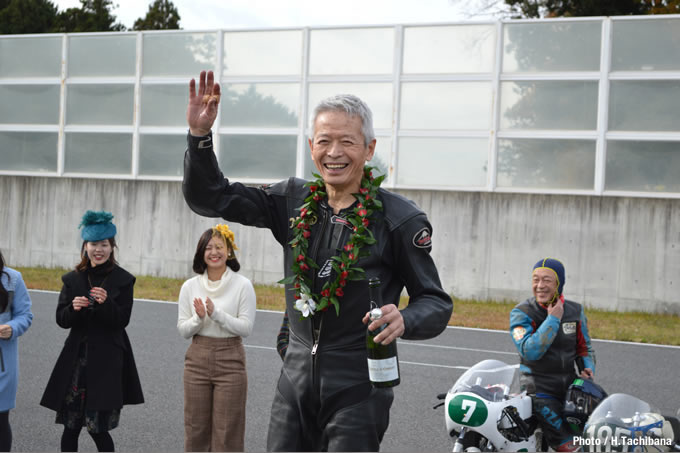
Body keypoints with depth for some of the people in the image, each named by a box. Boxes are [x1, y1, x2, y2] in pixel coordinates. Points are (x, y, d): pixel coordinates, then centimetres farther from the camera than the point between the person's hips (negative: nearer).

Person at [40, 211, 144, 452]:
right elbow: (61, 320, 5)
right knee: (70, 426, 4)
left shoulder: (123, 280, -1)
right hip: (76, 358, 3)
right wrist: (74, 308, -16)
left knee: (97, 427, -6)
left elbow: (122, 321, -5)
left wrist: (105, 303, -24)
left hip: (107, 361, -3)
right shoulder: (72, 279, 8)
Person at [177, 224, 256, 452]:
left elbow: (246, 327, -8)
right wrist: (199, 318, -17)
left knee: (227, 430, 1)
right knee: (196, 427, 8)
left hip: (230, 360, -3)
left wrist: (216, 314, -20)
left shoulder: (243, 285, -5)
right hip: (197, 359, 3)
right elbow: (183, 330, 4)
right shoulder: (190, 286, 3)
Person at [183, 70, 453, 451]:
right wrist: (200, 134, -10)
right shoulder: (294, 201, 3)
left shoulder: (399, 218, -10)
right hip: (296, 376, 4)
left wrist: (404, 320, -28)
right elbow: (210, 197, 4)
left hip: (358, 384, -4)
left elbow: (436, 301, -6)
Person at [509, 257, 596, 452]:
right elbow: (529, 351, -21)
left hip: (570, 385, 5)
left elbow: (584, 346, 19)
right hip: (539, 390, -5)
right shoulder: (521, 313, -7)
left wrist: (588, 367, -2)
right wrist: (553, 319, -19)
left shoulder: (575, 311, 7)